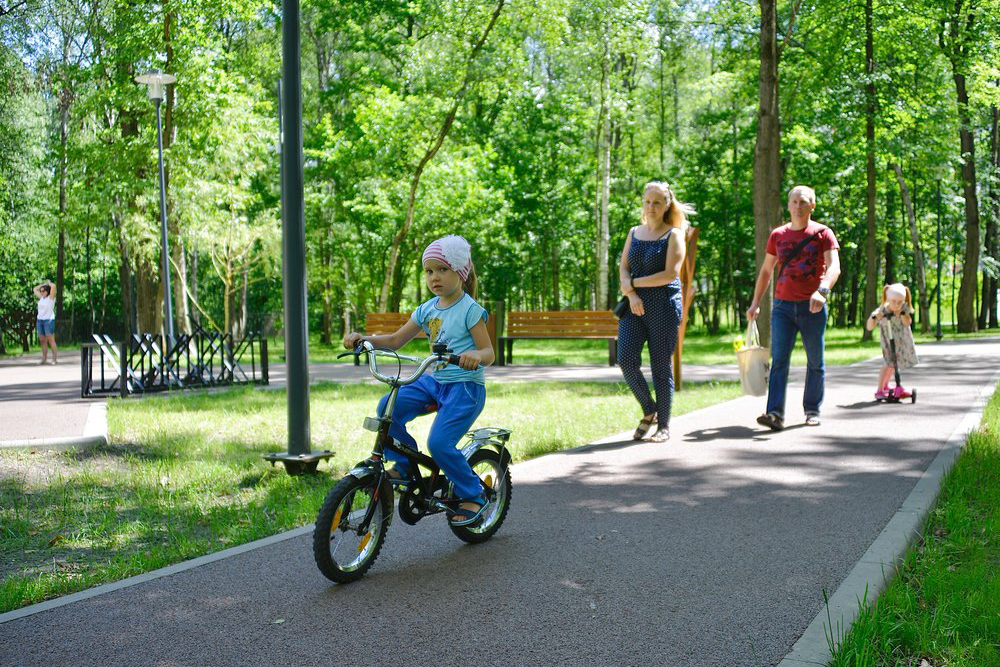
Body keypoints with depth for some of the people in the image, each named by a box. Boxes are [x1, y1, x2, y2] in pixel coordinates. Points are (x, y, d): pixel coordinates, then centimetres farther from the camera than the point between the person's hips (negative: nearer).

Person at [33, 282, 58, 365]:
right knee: (42, 340, 4)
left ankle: (55, 358, -11)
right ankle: (44, 358, 7)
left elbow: (53, 286, -14)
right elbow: (35, 289, 29)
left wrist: (48, 283, 5)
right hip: (40, 320, 7)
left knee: (50, 340, -10)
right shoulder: (41, 298, 17)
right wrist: (43, 284, 20)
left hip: (49, 320, -7)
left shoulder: (51, 297, -1)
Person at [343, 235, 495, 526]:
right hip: (433, 381, 6)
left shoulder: (470, 310, -10)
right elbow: (395, 340, 13)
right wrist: (362, 338, -3)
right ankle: (404, 466, 1)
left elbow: (489, 352, -13)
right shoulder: (427, 309, 9)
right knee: (388, 406, -17)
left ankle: (474, 495, 3)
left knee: (439, 443, -19)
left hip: (465, 385, -6)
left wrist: (476, 355, -37)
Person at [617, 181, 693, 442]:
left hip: (664, 305, -4)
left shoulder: (673, 235, 0)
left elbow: (670, 274, -11)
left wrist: (634, 282, -7)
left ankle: (664, 425, 10)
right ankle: (649, 411, 10)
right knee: (626, 360, -11)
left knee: (661, 366, 0)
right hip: (635, 306, 4)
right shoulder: (634, 233, 15)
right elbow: (623, 269, 8)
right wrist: (631, 294, -10)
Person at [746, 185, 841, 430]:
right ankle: (775, 414, -19)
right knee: (779, 360, -11)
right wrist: (755, 303, 11)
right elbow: (766, 271, 18)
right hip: (783, 306, 2)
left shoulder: (823, 233, 0)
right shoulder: (778, 235, 10)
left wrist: (822, 291, -32)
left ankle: (812, 410, 22)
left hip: (813, 308, -2)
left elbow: (834, 267, -14)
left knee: (815, 362, 8)